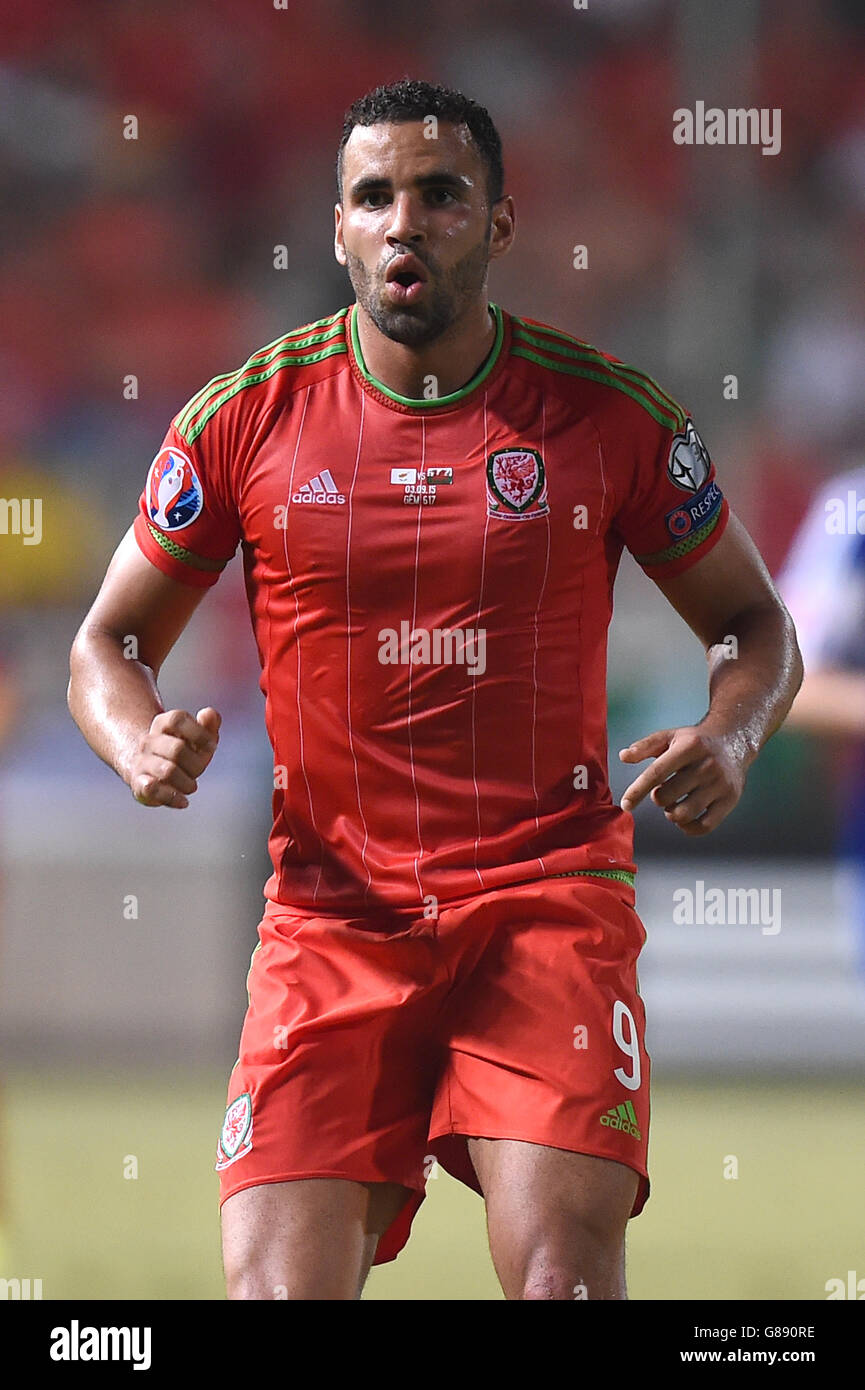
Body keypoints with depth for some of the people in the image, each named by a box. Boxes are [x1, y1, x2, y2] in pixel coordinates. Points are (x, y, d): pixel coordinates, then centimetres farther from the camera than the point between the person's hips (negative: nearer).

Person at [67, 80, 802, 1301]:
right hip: (333, 911, 1)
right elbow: (109, 644, 14)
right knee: (279, 1291, -12)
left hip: (551, 890, -1)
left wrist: (730, 739, -8)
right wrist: (139, 744, -9)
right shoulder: (246, 419, 3)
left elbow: (756, 624, 14)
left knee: (565, 1275, -20)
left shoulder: (608, 415, 2)